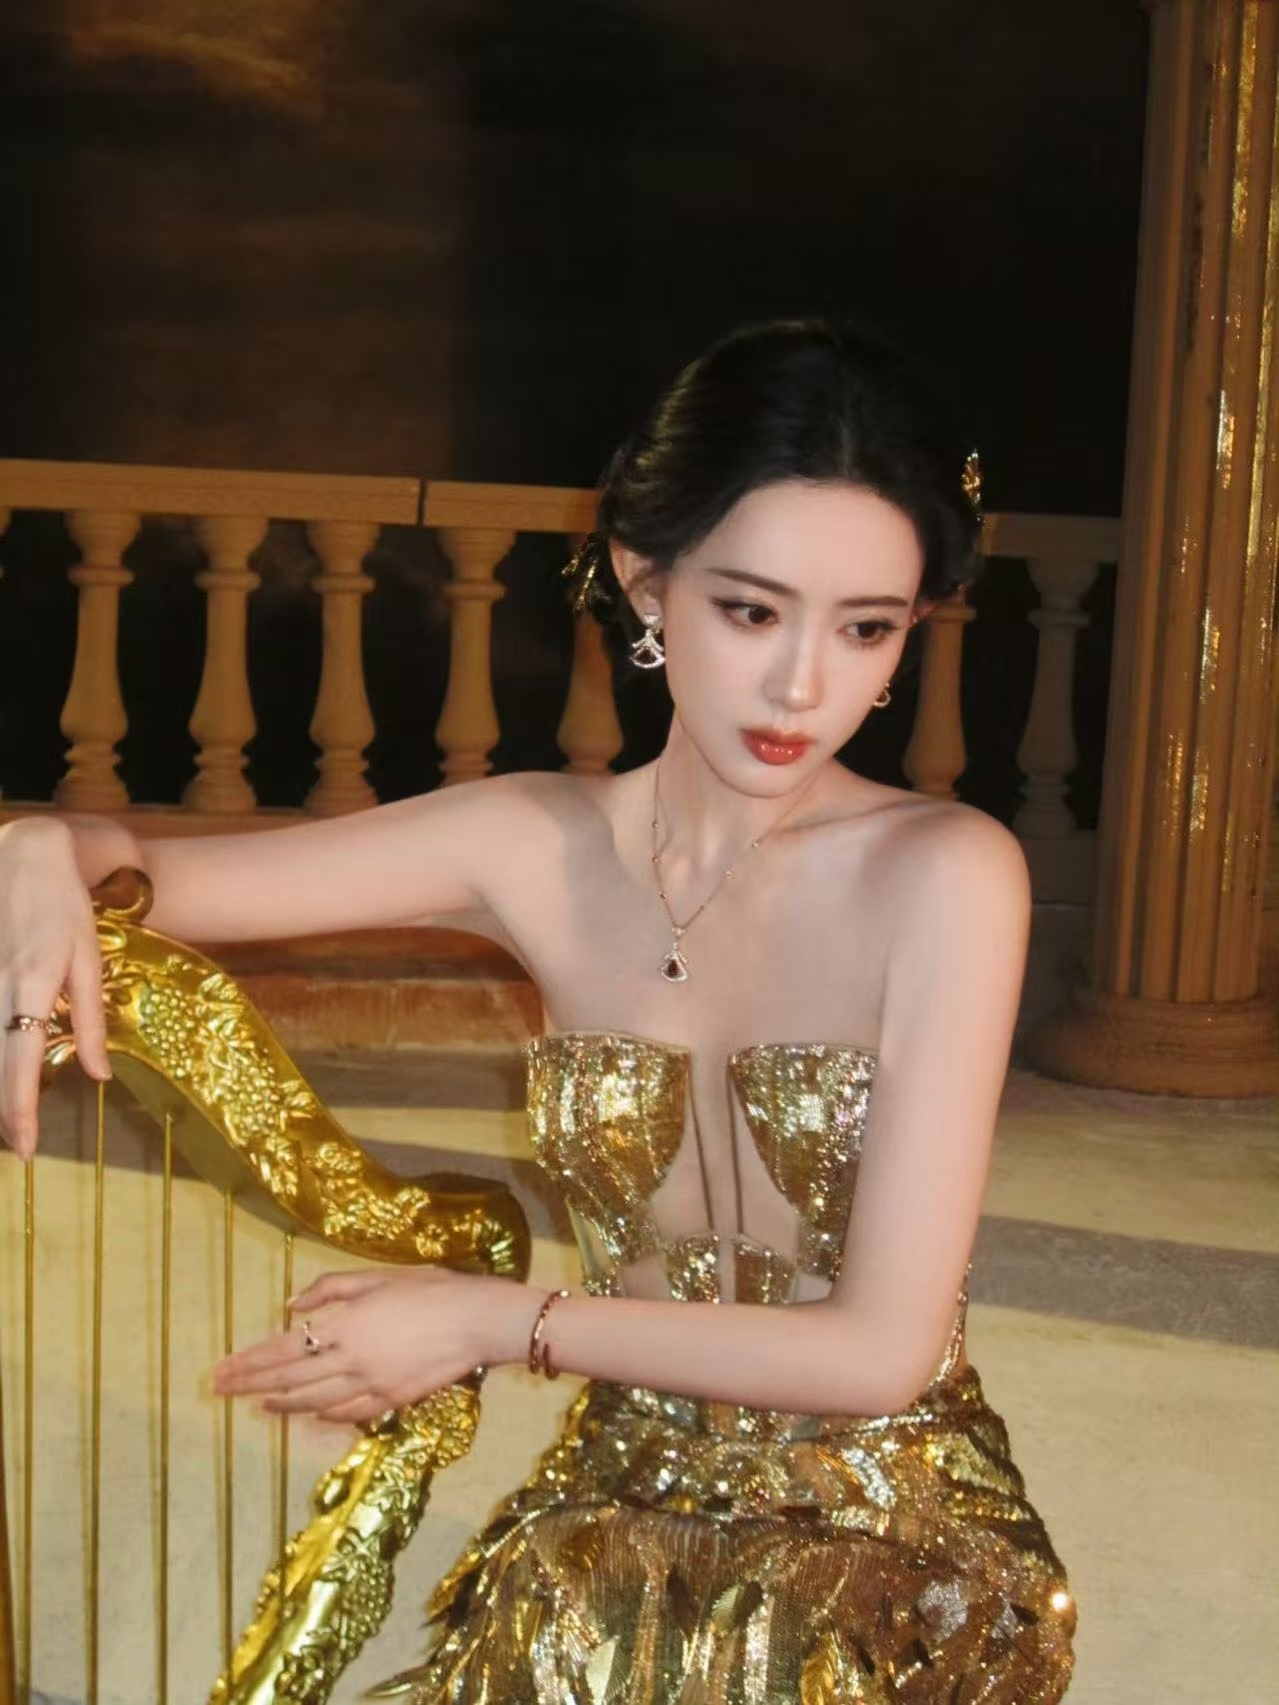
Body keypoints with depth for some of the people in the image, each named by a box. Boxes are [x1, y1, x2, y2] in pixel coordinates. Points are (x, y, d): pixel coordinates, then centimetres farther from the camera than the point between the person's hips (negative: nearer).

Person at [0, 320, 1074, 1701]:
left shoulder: (944, 877, -16)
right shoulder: (539, 848, -4)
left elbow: (878, 1351, -17)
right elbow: (143, 870, 3)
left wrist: (499, 1324, -14)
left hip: (895, 1536, -2)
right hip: (623, 1509, 3)